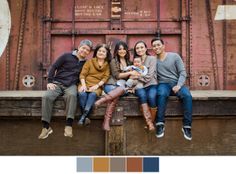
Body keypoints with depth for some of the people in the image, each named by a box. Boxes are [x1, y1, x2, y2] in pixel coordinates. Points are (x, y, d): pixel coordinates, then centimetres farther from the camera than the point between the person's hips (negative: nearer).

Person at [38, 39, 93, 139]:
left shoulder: (85, 63, 15)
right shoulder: (67, 56, 7)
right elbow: (54, 67, 4)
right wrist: (50, 81, -5)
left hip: (71, 86, 1)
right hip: (57, 83, 0)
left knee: (72, 95, -37)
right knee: (47, 97, -30)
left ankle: (68, 126, -39)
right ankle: (46, 127, -23)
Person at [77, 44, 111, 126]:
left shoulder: (107, 65, 16)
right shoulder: (90, 61, 14)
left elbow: (105, 77, 5)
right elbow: (82, 74, 6)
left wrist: (97, 85, -12)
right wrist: (83, 85, -12)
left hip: (97, 86, 0)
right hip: (85, 84, 0)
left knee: (93, 94, -35)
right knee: (82, 94, -34)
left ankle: (83, 116, -44)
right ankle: (86, 117, -34)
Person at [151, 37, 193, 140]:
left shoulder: (174, 56, 8)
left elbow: (182, 72, 2)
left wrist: (179, 85, -13)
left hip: (176, 83, 1)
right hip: (163, 84, 0)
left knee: (187, 95, -31)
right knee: (162, 94, -37)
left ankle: (187, 126, -23)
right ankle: (160, 124, -31)